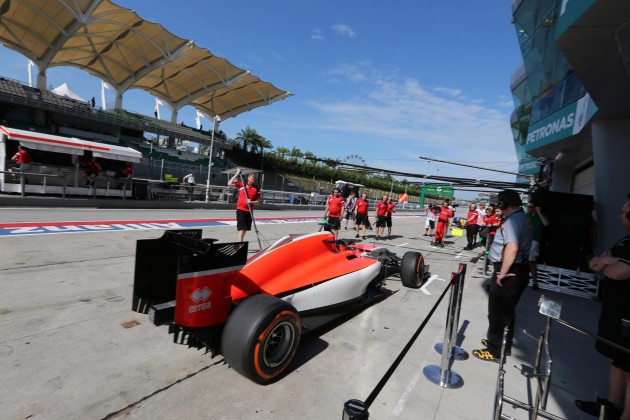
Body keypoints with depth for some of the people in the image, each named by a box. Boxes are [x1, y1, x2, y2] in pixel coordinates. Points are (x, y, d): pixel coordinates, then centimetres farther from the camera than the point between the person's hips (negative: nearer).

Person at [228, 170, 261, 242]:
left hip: (249, 210, 4)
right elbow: (229, 184, -11)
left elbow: (258, 201, 5)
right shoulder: (241, 184, -2)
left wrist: (252, 202, -15)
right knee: (242, 228, -9)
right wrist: (237, 174, -12)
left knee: (246, 229, 13)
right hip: (241, 209, -4)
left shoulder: (257, 188, 3)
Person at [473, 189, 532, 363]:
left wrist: (502, 272, -25)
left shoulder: (512, 220, -20)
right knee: (507, 310, 21)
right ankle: (502, 344, 36)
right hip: (519, 270, 10)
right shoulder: (522, 217, 12)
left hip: (509, 273, -10)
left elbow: (512, 248, -34)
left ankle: (496, 351, 15)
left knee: (498, 312, 3)